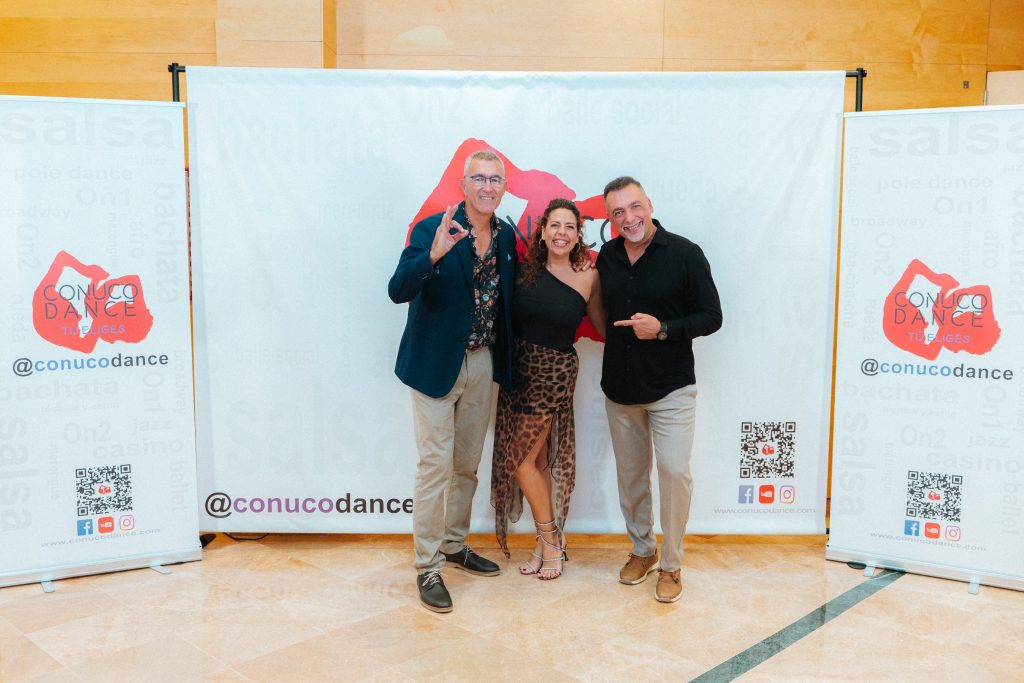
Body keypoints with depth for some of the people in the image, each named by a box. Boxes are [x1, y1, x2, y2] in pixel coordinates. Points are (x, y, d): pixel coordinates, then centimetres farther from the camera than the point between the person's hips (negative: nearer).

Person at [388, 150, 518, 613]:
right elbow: (398, 291, -24)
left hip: (482, 363, 6)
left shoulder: (507, 236, 4)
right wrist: (434, 254, -39)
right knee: (436, 466, -3)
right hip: (436, 363, -6)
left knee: (467, 465, 17)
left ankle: (455, 545, 34)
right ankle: (428, 567, 10)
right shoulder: (432, 229, -14)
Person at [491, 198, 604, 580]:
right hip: (518, 369, 4)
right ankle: (549, 541, 24)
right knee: (537, 460, 10)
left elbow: (603, 327, 3)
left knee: (520, 460, -3)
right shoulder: (527, 270, 1)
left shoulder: (588, 277, -5)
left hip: (554, 373, -4)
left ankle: (551, 538, 17)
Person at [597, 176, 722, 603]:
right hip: (619, 387, 5)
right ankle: (642, 549, 33)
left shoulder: (684, 254, -10)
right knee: (630, 473, 14)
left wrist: (662, 329, -21)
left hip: (670, 387, -4)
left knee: (674, 471, -10)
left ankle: (671, 565, 9)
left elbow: (711, 317, -9)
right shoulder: (606, 256, 4)